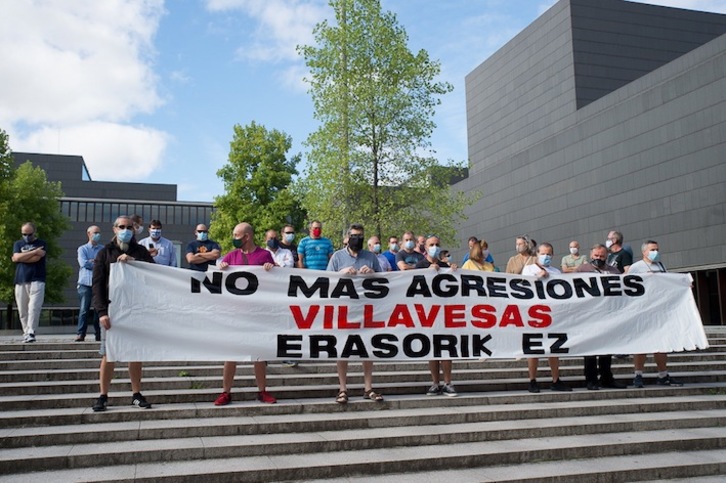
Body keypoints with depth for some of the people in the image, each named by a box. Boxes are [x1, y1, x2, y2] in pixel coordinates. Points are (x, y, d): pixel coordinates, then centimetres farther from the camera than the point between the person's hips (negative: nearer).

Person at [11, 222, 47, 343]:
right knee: (22, 311, 4)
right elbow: (16, 257, -2)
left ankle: (31, 333, -14)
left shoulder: (41, 244, 8)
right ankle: (26, 332, 12)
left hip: (37, 280, -3)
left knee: (34, 308, -13)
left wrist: (22, 256, 1)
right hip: (20, 281, 3)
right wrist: (33, 252, -6)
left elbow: (37, 258, -9)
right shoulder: (18, 244, 17)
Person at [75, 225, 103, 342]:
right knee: (84, 309, -5)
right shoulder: (82, 249, 9)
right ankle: (80, 334, -3)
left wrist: (92, 261, -9)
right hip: (85, 283, -1)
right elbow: (83, 263, -7)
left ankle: (99, 334, 6)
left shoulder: (103, 249, 12)